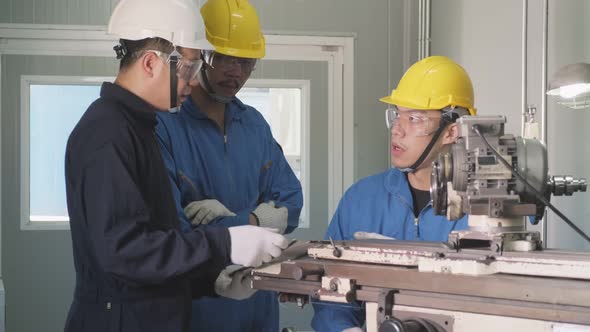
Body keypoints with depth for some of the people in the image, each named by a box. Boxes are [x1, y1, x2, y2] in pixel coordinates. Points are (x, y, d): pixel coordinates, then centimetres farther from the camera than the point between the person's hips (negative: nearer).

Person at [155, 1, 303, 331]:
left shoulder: (255, 124, 9)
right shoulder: (163, 124, -15)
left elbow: (290, 206, 5)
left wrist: (233, 220, -14)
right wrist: (257, 223, -16)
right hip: (191, 303, -6)